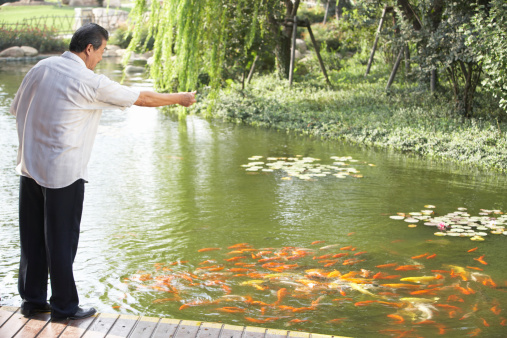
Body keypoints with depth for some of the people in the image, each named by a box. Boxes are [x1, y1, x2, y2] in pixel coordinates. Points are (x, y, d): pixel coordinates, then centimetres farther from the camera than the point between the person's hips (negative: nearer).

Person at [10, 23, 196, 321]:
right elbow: (142, 98, -5)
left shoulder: (41, 68, 6)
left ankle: (32, 300, 26)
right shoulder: (91, 83, -13)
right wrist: (180, 99, 8)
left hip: (29, 166, 7)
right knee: (61, 240, 4)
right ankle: (64, 306, 16)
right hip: (63, 173, -7)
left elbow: (17, 108, 15)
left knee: (32, 237, 14)